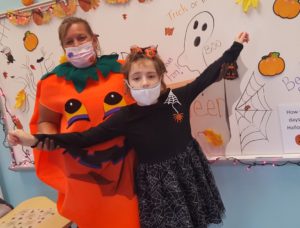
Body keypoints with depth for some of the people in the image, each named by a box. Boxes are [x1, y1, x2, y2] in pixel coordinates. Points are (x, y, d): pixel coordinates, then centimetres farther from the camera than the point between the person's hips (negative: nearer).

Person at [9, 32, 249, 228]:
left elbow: (207, 76, 1)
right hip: (155, 182, -2)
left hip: (188, 172, 3)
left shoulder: (178, 97, -11)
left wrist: (235, 48, 8)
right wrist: (38, 139, -23)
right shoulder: (126, 117, -16)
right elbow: (86, 137, -18)